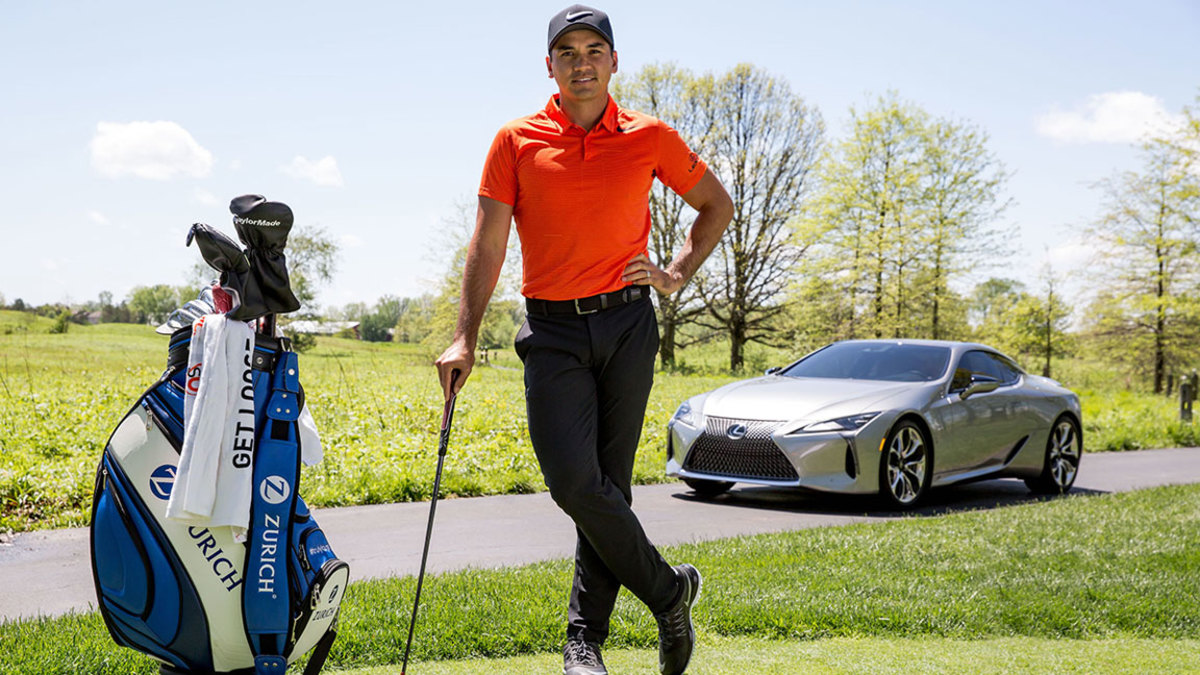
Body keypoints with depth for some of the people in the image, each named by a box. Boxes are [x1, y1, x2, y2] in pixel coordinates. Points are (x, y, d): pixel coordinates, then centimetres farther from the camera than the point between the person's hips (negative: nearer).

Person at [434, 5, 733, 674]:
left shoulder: (650, 137, 4)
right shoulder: (517, 142, 2)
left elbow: (717, 204, 18)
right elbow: (488, 244, 2)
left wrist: (678, 275, 6)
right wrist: (464, 339, -4)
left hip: (627, 324, 0)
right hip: (553, 330, 0)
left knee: (609, 485, 2)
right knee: (573, 480, -13)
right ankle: (668, 589, 7)